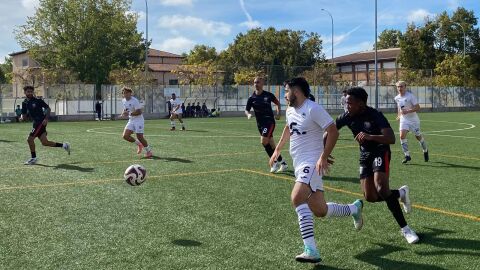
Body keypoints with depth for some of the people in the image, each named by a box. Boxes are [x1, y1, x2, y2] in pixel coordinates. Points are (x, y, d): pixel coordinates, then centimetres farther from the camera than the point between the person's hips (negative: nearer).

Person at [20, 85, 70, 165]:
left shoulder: (37, 100, -6)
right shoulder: (24, 103, 12)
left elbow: (48, 108, -4)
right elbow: (24, 114, 15)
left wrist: (46, 119, -16)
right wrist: (22, 118, -9)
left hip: (41, 122, -7)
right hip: (36, 123, 7)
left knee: (30, 139, -11)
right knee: (44, 142, 6)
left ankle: (33, 158, 4)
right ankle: (63, 145, 20)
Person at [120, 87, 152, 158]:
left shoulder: (135, 101, -18)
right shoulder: (123, 100, 7)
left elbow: (139, 112, -22)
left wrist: (129, 113, -28)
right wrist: (124, 113, 3)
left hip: (138, 120, -7)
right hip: (131, 121, 7)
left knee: (140, 137, -8)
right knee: (125, 136, -6)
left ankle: (149, 151, 11)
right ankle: (139, 144, 16)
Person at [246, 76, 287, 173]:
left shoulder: (268, 95, -3)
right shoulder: (252, 98, 2)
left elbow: (277, 103, 13)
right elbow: (246, 110, 4)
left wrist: (278, 113, 1)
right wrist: (248, 114, -18)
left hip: (270, 121, -4)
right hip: (260, 123, 4)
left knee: (264, 141, -21)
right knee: (271, 145, 8)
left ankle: (275, 162, -5)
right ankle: (283, 164, 23)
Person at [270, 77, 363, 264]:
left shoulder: (313, 109, -14)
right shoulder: (290, 111, 12)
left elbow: (333, 132, -17)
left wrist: (324, 157, -24)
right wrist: (278, 149, 33)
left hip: (312, 163, -9)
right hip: (300, 165, 9)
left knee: (297, 198, -31)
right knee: (320, 211, 11)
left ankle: (311, 250, -31)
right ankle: (355, 208, 37)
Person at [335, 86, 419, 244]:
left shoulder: (375, 116, -24)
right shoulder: (347, 117, -9)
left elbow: (391, 139, -34)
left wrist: (370, 136, -49)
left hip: (381, 152, -6)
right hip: (365, 155, 6)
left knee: (381, 189, -25)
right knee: (370, 197, -2)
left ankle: (404, 228, -11)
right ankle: (401, 193, 28)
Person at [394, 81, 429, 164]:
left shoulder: (410, 96, -15)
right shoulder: (397, 98, 3)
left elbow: (418, 108, -18)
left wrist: (407, 111, -28)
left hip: (413, 119, -4)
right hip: (403, 120, 4)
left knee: (418, 136, 8)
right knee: (402, 135, -17)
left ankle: (425, 151, 37)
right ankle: (407, 155, -12)